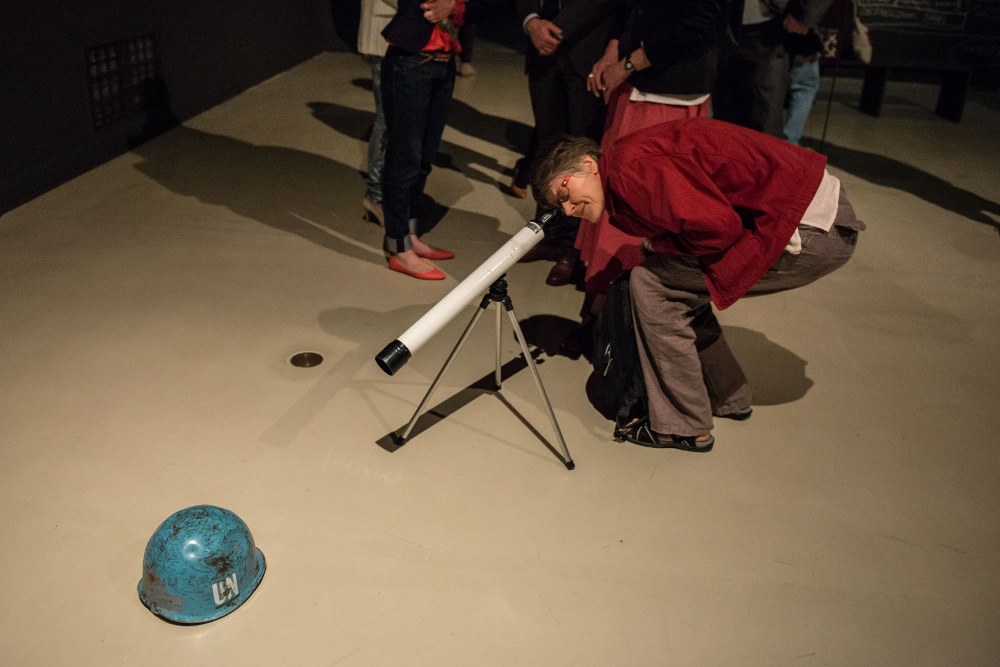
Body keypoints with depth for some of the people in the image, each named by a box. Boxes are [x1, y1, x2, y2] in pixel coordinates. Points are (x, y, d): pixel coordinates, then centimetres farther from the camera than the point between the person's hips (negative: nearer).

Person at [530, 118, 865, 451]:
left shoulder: (630, 166, -16)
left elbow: (717, 226, -25)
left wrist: (658, 244, -6)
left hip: (812, 229, -10)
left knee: (651, 283, -8)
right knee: (678, 287, 16)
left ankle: (683, 427, 4)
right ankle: (730, 399, 31)